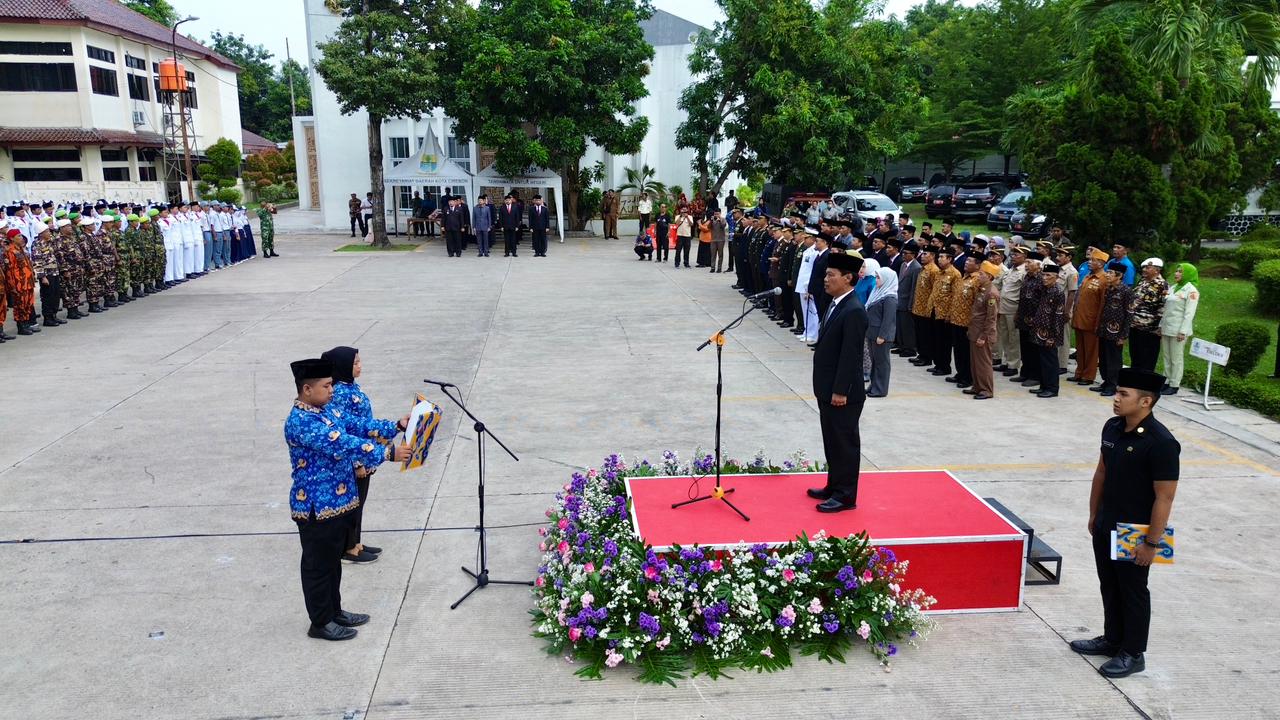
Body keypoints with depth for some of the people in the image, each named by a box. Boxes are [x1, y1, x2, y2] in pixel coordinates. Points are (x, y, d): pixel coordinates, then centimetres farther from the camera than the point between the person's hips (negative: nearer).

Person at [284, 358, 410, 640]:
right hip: (316, 506, -9)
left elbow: (358, 425, 7)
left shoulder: (326, 411, 6)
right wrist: (388, 453, -33)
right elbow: (343, 445, -31)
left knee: (333, 560, 21)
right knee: (318, 564, 6)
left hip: (337, 500, 9)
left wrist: (397, 426, -5)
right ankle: (320, 623, 19)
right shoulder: (300, 422, -24)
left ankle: (334, 611, 35)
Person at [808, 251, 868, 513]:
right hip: (827, 390, 9)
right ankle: (834, 486, 31)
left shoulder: (854, 311, -19)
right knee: (832, 441, 18)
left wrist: (840, 391, -20)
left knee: (845, 443, 3)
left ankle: (845, 496, 13)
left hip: (842, 393, -9)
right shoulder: (836, 305, 10)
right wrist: (824, 388, 16)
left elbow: (851, 355, -21)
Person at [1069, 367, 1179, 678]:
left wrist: (1151, 543, -18)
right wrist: (1094, 515, 15)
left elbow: (1164, 497, -20)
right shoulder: (1112, 428, -1)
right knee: (1109, 587, 20)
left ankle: (1133, 654, 25)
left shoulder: (1161, 442, -23)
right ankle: (1112, 639, 38)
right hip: (1105, 527, 7)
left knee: (1133, 592, 9)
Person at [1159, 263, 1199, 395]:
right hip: (1166, 329, 7)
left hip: (1178, 330, -7)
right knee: (1167, 357, 11)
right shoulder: (1172, 288, 13)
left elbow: (1189, 313, -13)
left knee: (1176, 358, 0)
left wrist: (1183, 331, -17)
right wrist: (1161, 325, 14)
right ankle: (1167, 382, 18)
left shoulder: (1191, 290, -9)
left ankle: (1174, 385, 6)